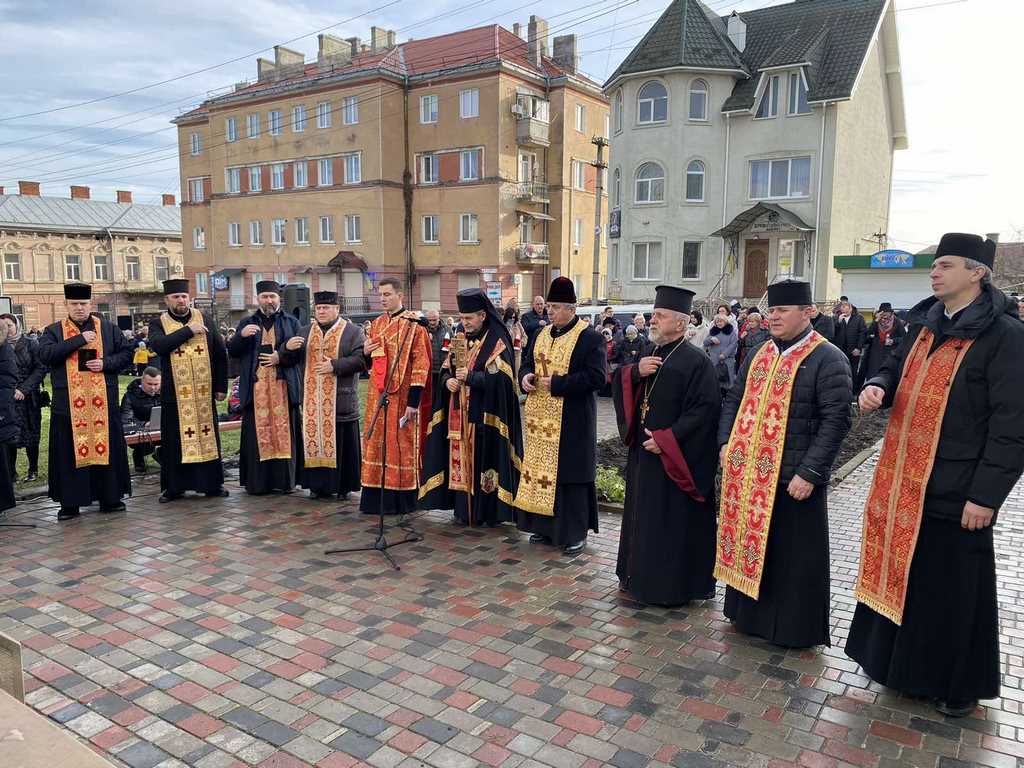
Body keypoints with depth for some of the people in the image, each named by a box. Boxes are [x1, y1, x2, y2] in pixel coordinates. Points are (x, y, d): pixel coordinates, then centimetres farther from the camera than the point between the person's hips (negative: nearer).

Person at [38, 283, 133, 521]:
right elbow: (45, 354, -10)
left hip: (103, 402, 1)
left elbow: (126, 353, 7)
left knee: (107, 446, 4)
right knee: (69, 451, 2)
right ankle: (70, 503, 11)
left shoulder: (109, 329, 9)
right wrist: (78, 340, -14)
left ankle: (110, 498, 14)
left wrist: (106, 363, -11)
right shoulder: (54, 331, 7)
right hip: (68, 403, 0)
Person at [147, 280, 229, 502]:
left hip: (204, 392, 1)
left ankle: (213, 484, 16)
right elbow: (159, 345, -18)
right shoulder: (158, 323, 4)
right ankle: (174, 487, 16)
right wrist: (188, 330, -18)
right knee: (175, 440, 4)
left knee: (208, 436, 6)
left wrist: (221, 385, 3)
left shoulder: (204, 319, 7)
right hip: (175, 394, -1)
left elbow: (220, 353, 7)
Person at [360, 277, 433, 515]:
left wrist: (414, 401, -18)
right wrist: (365, 353, -4)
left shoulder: (413, 325, -9)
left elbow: (421, 365, -13)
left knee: (400, 447, 1)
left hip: (402, 397, -6)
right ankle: (377, 498, 19)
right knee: (376, 444, 9)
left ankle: (401, 500, 12)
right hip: (378, 395, 6)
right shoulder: (376, 324, 12)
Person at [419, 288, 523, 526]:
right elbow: (445, 370, 14)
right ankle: (464, 509, 19)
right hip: (460, 415, 6)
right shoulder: (461, 340, 13)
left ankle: (490, 511, 9)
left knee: (484, 460, -2)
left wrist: (470, 377, -24)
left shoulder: (497, 342, -8)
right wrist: (448, 380, -8)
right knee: (461, 460, 9)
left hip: (485, 416, -6)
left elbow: (499, 378, -18)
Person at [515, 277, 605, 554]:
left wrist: (556, 383, -19)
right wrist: (526, 376, -4)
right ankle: (547, 526, 25)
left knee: (570, 475, -1)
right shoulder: (542, 334, 12)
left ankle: (577, 532, 13)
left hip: (572, 422, -7)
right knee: (541, 471, 11)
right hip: (542, 419, 7)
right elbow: (527, 363, 20)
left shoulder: (590, 338, -9)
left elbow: (596, 377, -17)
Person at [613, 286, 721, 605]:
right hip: (644, 453, 8)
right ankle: (640, 575, 32)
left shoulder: (695, 361, -14)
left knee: (673, 523, 2)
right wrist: (635, 372, -11)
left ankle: (672, 584, 16)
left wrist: (666, 439, -22)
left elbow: (704, 410, -20)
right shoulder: (650, 357, 10)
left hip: (675, 460, -8)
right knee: (644, 517, 17)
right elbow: (620, 386, 10)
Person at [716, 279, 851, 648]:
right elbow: (734, 400, 18)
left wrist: (809, 472, -19)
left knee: (793, 556, 6)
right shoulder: (759, 354, 11)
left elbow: (836, 420, -15)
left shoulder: (827, 359, -10)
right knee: (749, 544, 17)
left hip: (793, 478, -6)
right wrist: (726, 443, 5)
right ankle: (750, 614, 35)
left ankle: (796, 628, 22)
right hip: (747, 475, 7)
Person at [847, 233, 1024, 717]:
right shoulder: (925, 324, 8)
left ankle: (959, 684, 27)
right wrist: (878, 386, -7)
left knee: (952, 588, 7)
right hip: (903, 481, 7)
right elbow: (896, 369, 19)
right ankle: (900, 661, 36)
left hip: (953, 489, -6)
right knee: (901, 575, 17)